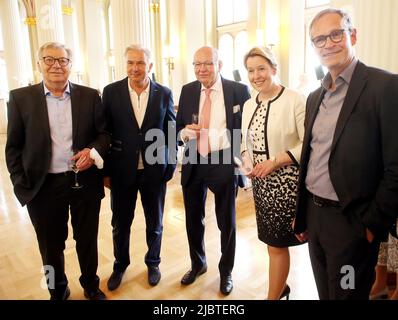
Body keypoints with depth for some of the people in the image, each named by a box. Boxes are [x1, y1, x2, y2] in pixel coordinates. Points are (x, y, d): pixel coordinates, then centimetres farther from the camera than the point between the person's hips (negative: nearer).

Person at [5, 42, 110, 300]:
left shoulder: (90, 96, 0)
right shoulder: (20, 97, -1)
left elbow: (105, 133, 4)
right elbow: (14, 146, 2)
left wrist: (94, 151, -16)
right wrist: (21, 186, -3)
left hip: (85, 182, 1)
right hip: (44, 187, 0)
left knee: (88, 240, 16)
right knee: (51, 246, 16)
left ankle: (91, 286, 41)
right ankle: (57, 290, 42)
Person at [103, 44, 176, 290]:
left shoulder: (164, 93, -2)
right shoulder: (111, 92, -3)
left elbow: (171, 133, 3)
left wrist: (171, 166, 0)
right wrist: (105, 170, -1)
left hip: (154, 170, 0)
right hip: (122, 170, 0)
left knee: (155, 222, 15)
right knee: (120, 223, 15)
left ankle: (153, 262, 40)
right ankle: (120, 265, 41)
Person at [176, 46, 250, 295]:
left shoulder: (239, 90, -6)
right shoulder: (188, 91, 5)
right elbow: (179, 126, 9)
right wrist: (184, 132, -14)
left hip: (224, 163, -3)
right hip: (194, 163, 4)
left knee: (227, 221, 12)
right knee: (193, 219, 17)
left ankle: (226, 271, 36)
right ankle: (198, 264, 43)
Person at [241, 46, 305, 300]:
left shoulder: (295, 100, -13)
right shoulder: (249, 105, 9)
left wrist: (274, 161, -21)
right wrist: (248, 163, -2)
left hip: (285, 182, -6)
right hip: (260, 182, 6)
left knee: (277, 245, 5)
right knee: (273, 241, 18)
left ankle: (273, 295, 26)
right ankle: (281, 286, 41)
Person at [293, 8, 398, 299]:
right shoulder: (315, 97, 9)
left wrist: (373, 225, -13)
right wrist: (301, 214, 13)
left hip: (351, 222, -6)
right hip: (313, 216, 6)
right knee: (324, 292, 22)